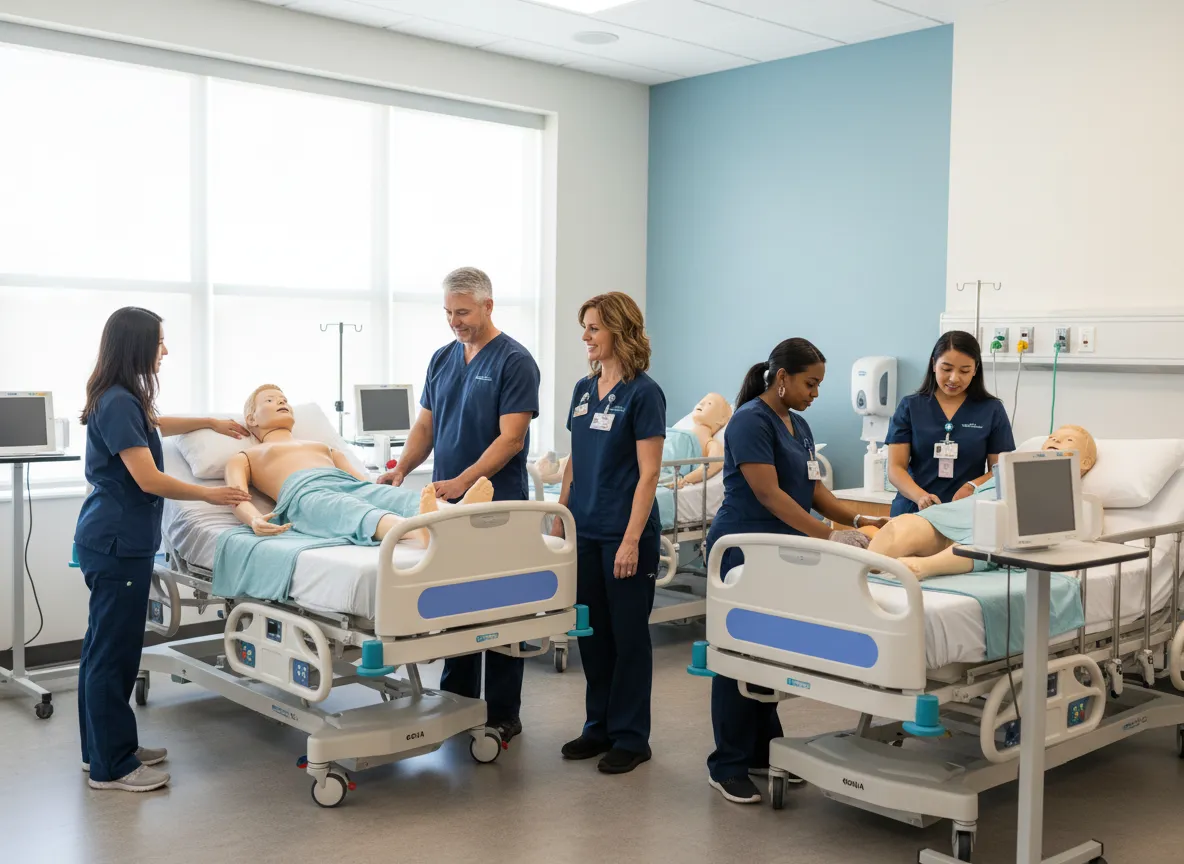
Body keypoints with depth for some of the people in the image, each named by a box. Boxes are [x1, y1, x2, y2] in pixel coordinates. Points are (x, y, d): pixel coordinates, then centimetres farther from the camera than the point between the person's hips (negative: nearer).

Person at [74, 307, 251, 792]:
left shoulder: (122, 400, 12)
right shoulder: (118, 404, -18)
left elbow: (152, 425, 35)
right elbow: (149, 480, -20)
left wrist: (211, 422, 41)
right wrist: (207, 494, -8)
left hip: (112, 539, 10)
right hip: (118, 543, -10)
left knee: (104, 646, 16)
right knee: (114, 649, -4)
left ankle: (102, 747, 27)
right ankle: (111, 767, 4)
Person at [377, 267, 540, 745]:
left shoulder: (514, 361, -9)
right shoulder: (442, 359, 12)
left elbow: (511, 438, -16)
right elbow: (426, 425, 14)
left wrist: (462, 481, -24)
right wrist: (401, 469, -4)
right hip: (448, 506, 6)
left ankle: (502, 714, 11)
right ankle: (456, 702, 24)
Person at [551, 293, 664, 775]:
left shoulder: (642, 393, -11)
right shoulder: (584, 390, 10)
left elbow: (649, 473, -14)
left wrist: (632, 540, -19)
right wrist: (560, 519, 12)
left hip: (624, 535, -7)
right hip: (585, 532, 7)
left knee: (628, 635, 4)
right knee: (591, 632, 13)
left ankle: (630, 736, 16)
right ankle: (599, 726, 26)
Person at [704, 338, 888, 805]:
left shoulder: (799, 426, 14)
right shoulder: (750, 421, -14)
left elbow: (814, 489, 13)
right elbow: (768, 493, -21)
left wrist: (857, 519, -3)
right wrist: (828, 536, -25)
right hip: (743, 550, -9)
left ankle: (763, 752, 23)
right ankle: (728, 766, 5)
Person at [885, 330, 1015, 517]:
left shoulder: (992, 410, 7)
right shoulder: (909, 407, 7)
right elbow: (895, 468, 1)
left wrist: (972, 487, -13)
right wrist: (920, 496, -18)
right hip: (913, 512, 0)